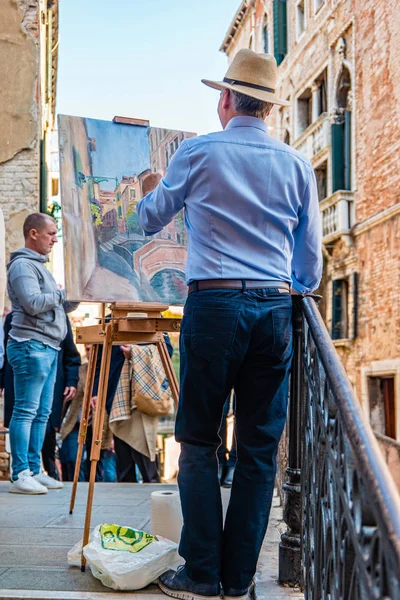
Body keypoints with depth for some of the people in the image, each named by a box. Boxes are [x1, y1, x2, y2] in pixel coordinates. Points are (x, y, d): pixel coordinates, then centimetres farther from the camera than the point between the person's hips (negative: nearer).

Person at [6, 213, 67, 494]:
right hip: (31, 346, -10)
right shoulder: (23, 265, -9)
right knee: (26, 412, -8)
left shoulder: (39, 265, 22)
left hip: (48, 347, 10)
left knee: (42, 413, 9)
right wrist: (59, 294, -6)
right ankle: (20, 475, -5)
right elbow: (33, 303, -20)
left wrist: (65, 301, 11)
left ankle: (35, 470, 14)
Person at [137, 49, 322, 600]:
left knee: (199, 442, 6)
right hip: (276, 308, 3)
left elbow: (150, 219, 17)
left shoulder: (198, 153, 3)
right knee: (260, 447, 6)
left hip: (214, 304, -3)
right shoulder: (297, 164, 10)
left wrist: (147, 199, 39)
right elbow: (311, 258, 14)